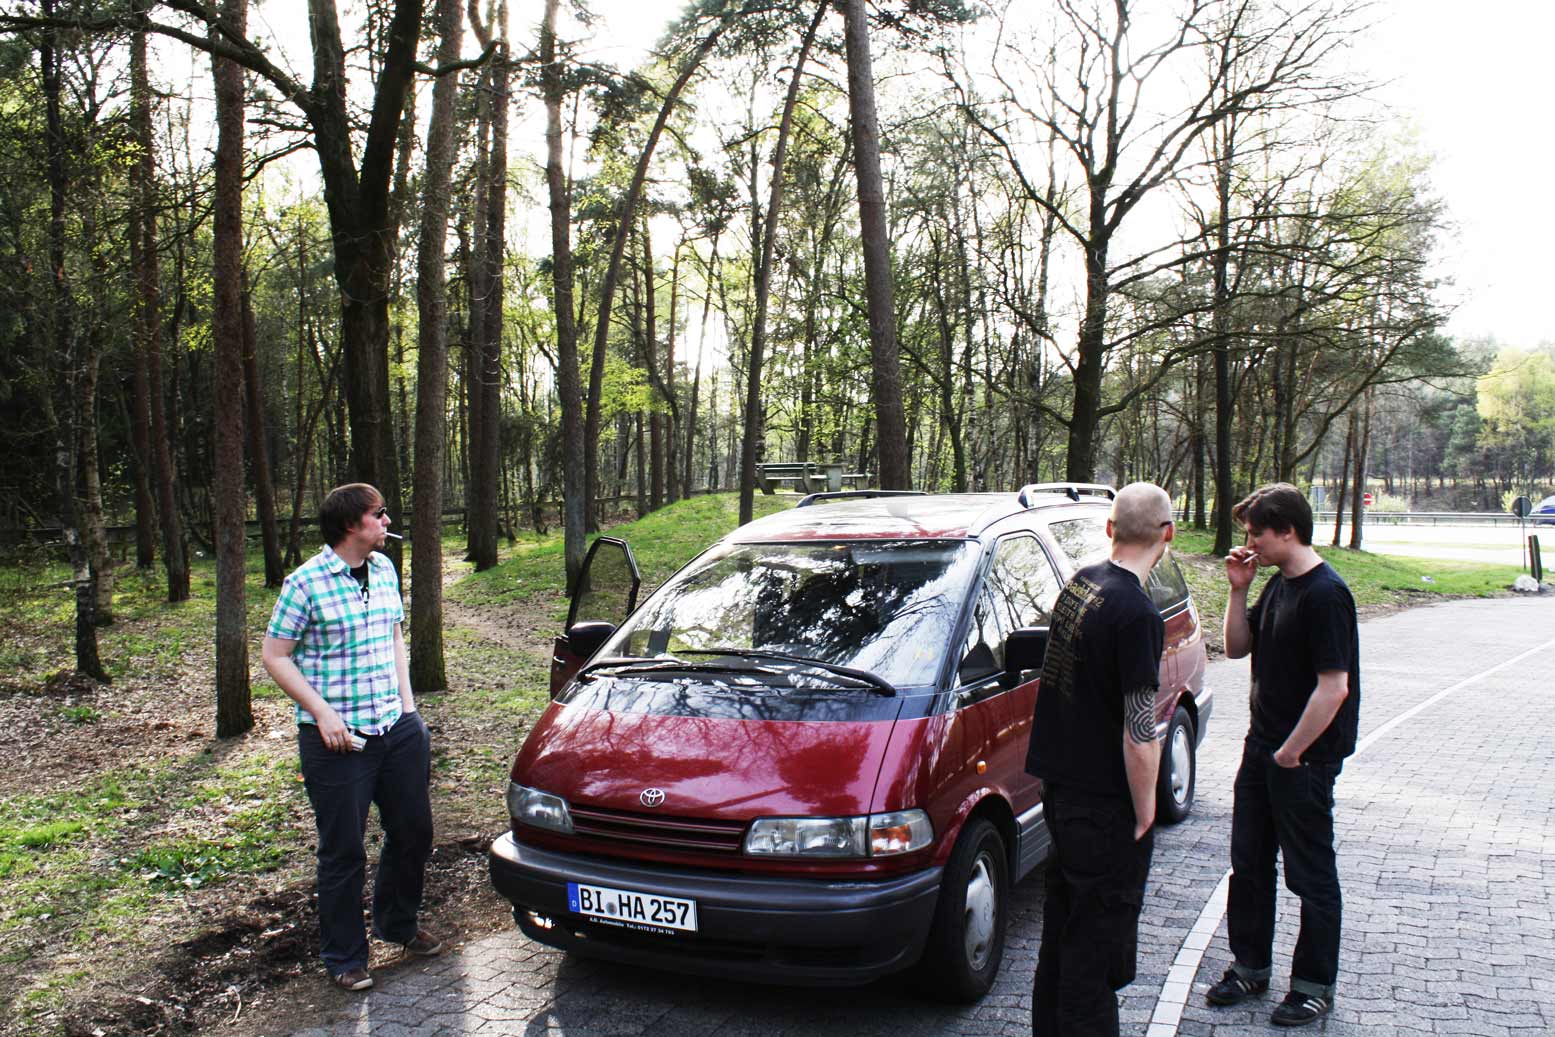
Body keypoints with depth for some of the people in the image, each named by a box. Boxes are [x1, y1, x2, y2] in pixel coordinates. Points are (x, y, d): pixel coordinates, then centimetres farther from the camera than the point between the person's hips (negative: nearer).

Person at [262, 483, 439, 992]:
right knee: (344, 851, 4)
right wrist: (323, 712, -16)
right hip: (338, 738, -6)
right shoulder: (306, 581, -12)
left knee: (413, 832, 15)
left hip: (396, 728, 6)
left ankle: (397, 923, 39)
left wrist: (407, 704, 10)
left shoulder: (384, 569, 7)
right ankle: (344, 957, 22)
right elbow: (275, 656, -9)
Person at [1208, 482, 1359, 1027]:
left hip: (1303, 759, -9)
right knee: (1249, 863, 17)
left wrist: (1291, 753, -17)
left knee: (1311, 875, 7)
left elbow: (1334, 686, -24)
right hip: (1262, 746, 9)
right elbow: (1237, 647, 13)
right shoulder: (1278, 584, 7)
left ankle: (1315, 985, 22)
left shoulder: (1325, 593, -21)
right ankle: (1251, 966, 32)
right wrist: (1238, 590, -1)